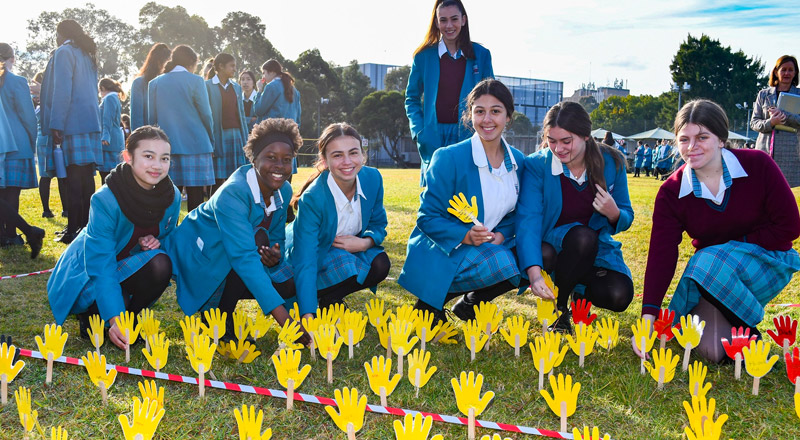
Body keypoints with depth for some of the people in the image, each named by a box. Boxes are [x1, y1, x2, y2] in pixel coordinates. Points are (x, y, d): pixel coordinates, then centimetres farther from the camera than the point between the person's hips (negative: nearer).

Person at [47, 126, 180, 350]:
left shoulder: (172, 196, -13)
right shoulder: (105, 200, -28)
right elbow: (101, 265, -30)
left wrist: (156, 243, -23)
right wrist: (115, 320, -39)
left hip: (130, 268, 4)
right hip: (89, 275, -4)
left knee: (160, 264, -29)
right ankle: (91, 315, 4)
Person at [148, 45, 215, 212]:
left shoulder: (155, 83, 8)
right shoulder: (195, 81, -3)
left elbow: (152, 118, 9)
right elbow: (206, 114, -1)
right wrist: (210, 140, 11)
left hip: (167, 146, 4)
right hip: (195, 145, -4)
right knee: (195, 197, -1)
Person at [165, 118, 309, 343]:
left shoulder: (284, 191, -7)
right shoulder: (232, 193, -31)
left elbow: (277, 238, 4)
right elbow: (243, 256, -40)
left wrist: (275, 255, -25)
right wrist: (282, 317, -48)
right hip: (202, 258, -7)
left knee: (289, 284, -14)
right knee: (257, 239, -31)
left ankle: (223, 299, 8)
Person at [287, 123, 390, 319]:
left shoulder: (373, 178, -17)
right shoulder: (312, 198, -32)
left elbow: (378, 224, 0)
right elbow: (305, 263, -36)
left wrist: (365, 243, -25)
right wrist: (307, 316, -45)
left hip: (351, 246, 6)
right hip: (315, 252, -5)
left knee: (380, 265, -22)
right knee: (346, 267, -34)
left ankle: (330, 297, 3)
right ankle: (316, 296, -2)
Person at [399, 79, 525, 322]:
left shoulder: (518, 161, 4)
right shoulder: (449, 158, -13)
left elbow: (514, 213, 11)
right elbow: (427, 217, -12)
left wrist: (501, 235, -11)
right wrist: (465, 236, -27)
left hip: (489, 247, 6)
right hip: (441, 254, -6)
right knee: (503, 264, -30)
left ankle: (469, 303, 7)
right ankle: (431, 301, -6)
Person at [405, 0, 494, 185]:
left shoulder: (481, 55, 7)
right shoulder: (424, 56, 5)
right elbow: (412, 98, 10)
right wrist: (418, 131, -3)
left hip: (468, 135, 0)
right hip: (434, 137, 0)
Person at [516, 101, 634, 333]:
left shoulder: (611, 162, -7)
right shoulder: (537, 165, -16)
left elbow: (627, 218, 3)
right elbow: (528, 220, -27)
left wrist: (614, 213, -24)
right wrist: (534, 274, -41)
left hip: (596, 252, 3)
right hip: (552, 249, -3)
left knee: (619, 296, -23)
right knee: (582, 236, -35)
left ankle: (579, 291, 14)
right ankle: (558, 306, -10)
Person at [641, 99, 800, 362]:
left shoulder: (757, 165, -13)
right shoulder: (671, 192, -10)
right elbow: (661, 255, -18)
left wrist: (732, 246, -13)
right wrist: (648, 316, -28)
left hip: (768, 261, -1)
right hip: (710, 267, 2)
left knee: (712, 264, -35)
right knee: (711, 351, -19)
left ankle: (746, 331, -8)